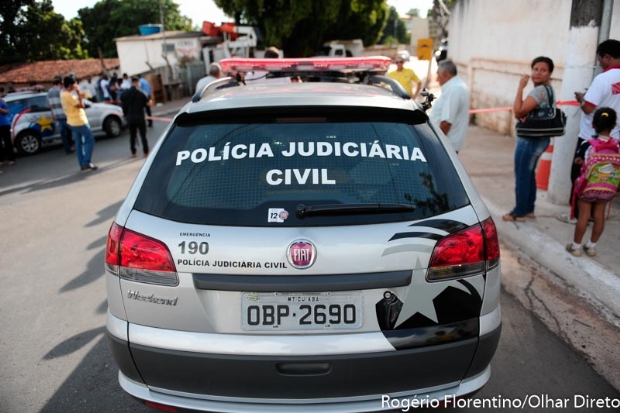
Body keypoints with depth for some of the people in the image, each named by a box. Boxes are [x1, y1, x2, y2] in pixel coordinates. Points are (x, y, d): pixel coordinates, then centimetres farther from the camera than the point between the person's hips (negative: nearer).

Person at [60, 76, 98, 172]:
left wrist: (79, 97, 7)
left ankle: (82, 164, 15)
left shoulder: (63, 94, 8)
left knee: (78, 143, 11)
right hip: (79, 122, -10)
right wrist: (78, 94, -13)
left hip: (72, 122, 10)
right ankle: (86, 162, -4)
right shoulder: (68, 95, -22)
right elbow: (81, 106, -19)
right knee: (90, 140, -1)